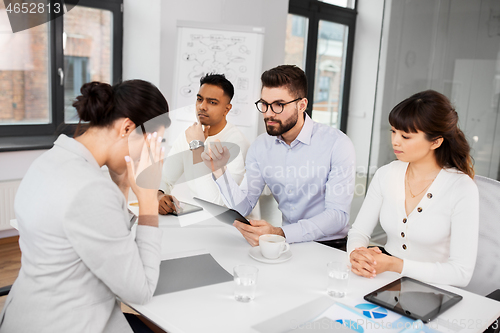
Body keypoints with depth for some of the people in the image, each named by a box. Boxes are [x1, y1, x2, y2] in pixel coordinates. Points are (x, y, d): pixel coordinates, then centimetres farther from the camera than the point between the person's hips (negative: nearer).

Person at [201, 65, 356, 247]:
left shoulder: (337, 144, -13)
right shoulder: (260, 146, 3)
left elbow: (338, 215, -18)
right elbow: (243, 207, 1)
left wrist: (280, 234, -31)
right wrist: (220, 170, -15)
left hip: (327, 246, -4)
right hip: (286, 245, 4)